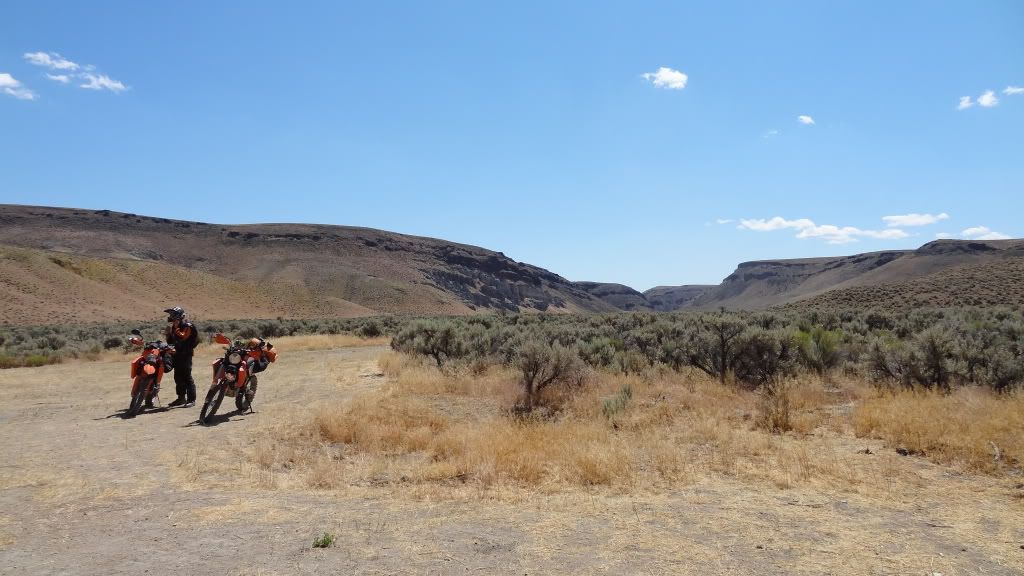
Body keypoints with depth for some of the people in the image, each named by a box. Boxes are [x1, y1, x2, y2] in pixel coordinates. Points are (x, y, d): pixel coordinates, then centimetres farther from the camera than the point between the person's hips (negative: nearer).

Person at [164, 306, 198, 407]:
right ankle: (181, 398, 25)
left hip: (185, 354, -9)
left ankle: (191, 400, -9)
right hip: (177, 354, 9)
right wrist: (169, 331, 2)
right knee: (178, 377, 14)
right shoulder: (175, 326, 15)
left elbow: (182, 337, -23)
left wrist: (176, 328, -20)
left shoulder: (188, 326, -11)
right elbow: (171, 340, 18)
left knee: (187, 377, -10)